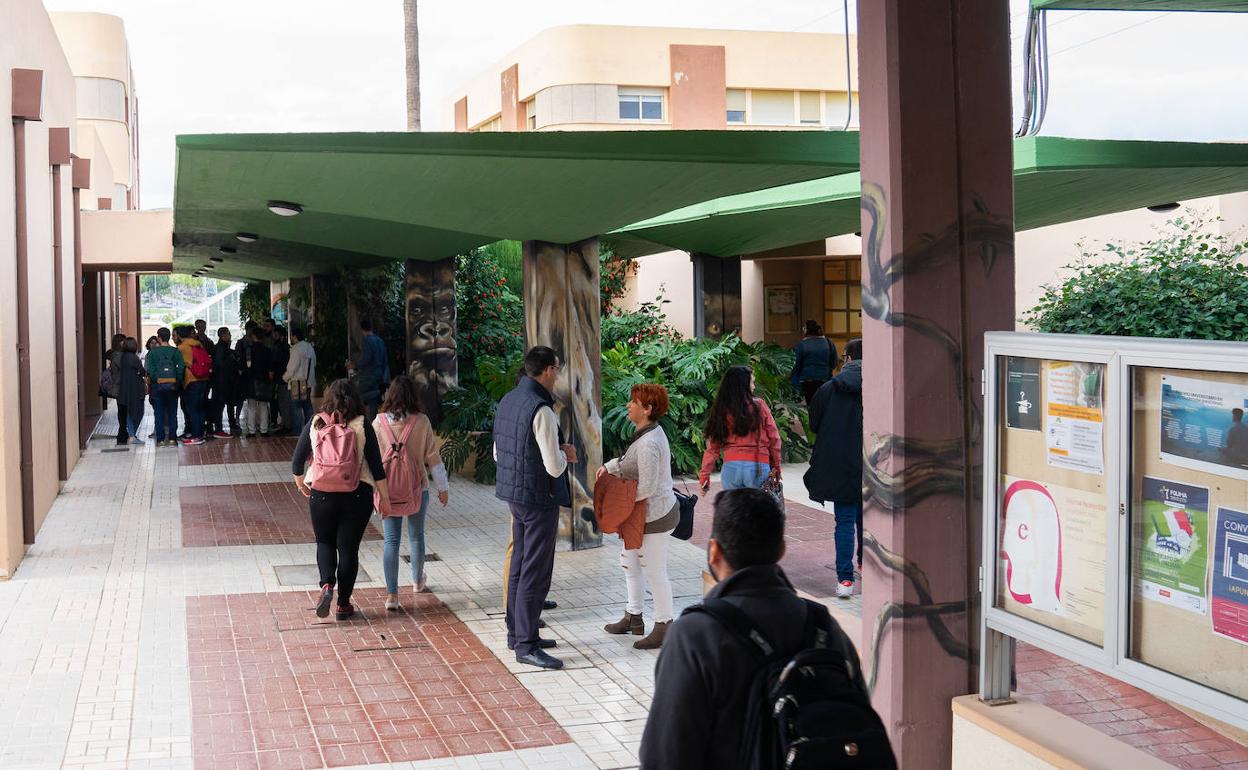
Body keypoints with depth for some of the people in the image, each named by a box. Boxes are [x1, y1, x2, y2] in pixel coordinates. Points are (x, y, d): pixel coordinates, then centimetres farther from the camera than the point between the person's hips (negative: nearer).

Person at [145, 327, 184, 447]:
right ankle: (172, 438, 5)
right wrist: (178, 382, -1)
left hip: (158, 384, -1)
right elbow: (181, 367, -9)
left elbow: (150, 370, -10)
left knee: (159, 412, 5)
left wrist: (153, 380, 1)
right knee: (172, 412, 7)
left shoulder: (152, 352, -3)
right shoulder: (175, 351, -1)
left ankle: (160, 439, 4)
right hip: (172, 384, 1)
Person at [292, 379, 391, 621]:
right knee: (349, 547, 8)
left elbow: (297, 461, 4)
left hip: (321, 495, 1)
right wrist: (384, 496, 2)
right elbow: (376, 465, -6)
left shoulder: (315, 425, -1)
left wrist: (300, 483, 23)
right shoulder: (362, 426, -6)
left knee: (325, 542, 20)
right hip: (357, 495, -1)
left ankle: (327, 585, -5)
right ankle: (343, 605, 12)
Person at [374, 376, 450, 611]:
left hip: (387, 489, 0)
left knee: (391, 540, 2)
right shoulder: (421, 422, -9)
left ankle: (392, 595, -5)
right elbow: (433, 457, -4)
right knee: (416, 535, 19)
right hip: (417, 488, 0)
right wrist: (443, 488, 6)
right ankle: (418, 581, 38)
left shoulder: (379, 422, -6)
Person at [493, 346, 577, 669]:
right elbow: (554, 467, -22)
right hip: (539, 497, -9)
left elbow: (498, 454, 16)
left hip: (514, 494, 9)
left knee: (520, 565, 19)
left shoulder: (507, 401, 7)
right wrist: (564, 454, 1)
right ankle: (526, 645, 2)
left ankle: (516, 632, 29)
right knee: (535, 572, -3)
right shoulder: (541, 410, -21)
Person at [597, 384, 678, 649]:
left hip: (656, 516, -11)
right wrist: (609, 467, 1)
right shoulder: (646, 432, 5)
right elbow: (629, 462, 19)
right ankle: (633, 618, 34)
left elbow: (646, 488, -26)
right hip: (646, 514, 11)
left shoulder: (649, 444, -27)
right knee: (630, 562, 20)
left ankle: (664, 627, 15)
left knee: (655, 572, 2)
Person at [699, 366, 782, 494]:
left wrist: (704, 475, 7)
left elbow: (713, 447, 2)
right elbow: (773, 438, 3)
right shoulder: (759, 406, 0)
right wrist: (776, 467, 14)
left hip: (731, 468, 2)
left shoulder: (720, 411, 3)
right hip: (758, 468, -2)